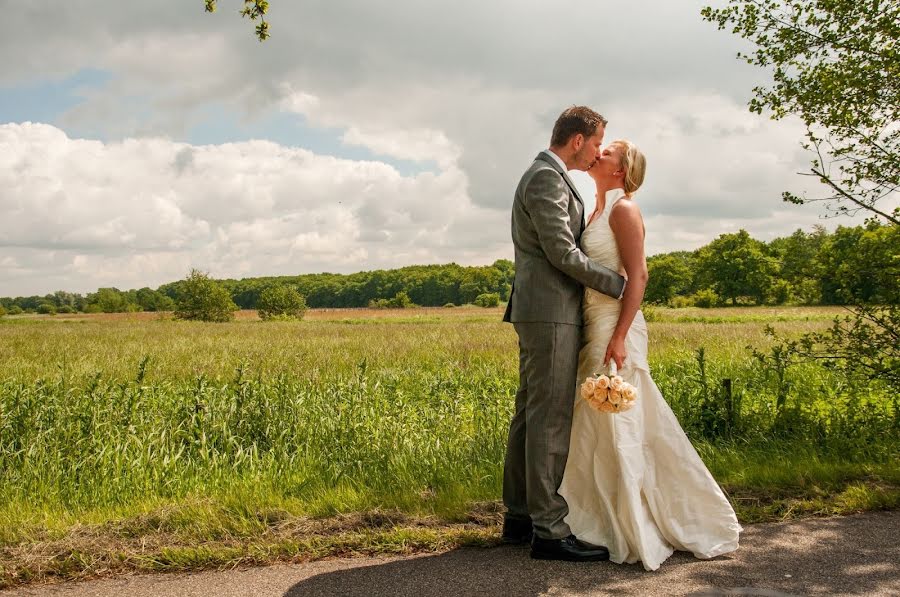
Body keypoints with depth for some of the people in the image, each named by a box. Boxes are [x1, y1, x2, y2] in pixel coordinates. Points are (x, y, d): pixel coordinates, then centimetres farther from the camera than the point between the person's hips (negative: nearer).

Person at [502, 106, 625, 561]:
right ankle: (549, 531, -6)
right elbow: (563, 254, -17)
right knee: (551, 419, -9)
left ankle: (520, 516, 18)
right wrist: (619, 284, -7)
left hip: (540, 313, 11)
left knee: (530, 415, 11)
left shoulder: (544, 175, 22)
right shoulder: (547, 178, -11)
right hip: (550, 313, -11)